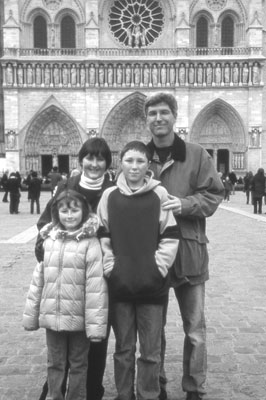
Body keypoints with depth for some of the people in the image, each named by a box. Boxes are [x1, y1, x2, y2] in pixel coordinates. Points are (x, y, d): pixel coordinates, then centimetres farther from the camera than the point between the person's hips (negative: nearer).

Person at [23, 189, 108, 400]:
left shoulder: (90, 243, -12)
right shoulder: (49, 240, 2)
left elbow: (95, 286, -15)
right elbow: (38, 280, 7)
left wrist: (95, 323, -17)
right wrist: (31, 314, 8)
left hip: (79, 318, -4)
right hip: (52, 316, 4)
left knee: (78, 365, 14)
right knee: (55, 364, 18)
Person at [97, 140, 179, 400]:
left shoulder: (160, 194, -2)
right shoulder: (109, 196, 3)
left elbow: (170, 237, -2)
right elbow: (103, 237, 6)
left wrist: (157, 268, -7)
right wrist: (111, 268, -2)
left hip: (151, 284, -1)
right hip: (120, 284, 1)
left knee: (151, 351, 7)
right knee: (123, 349, 12)